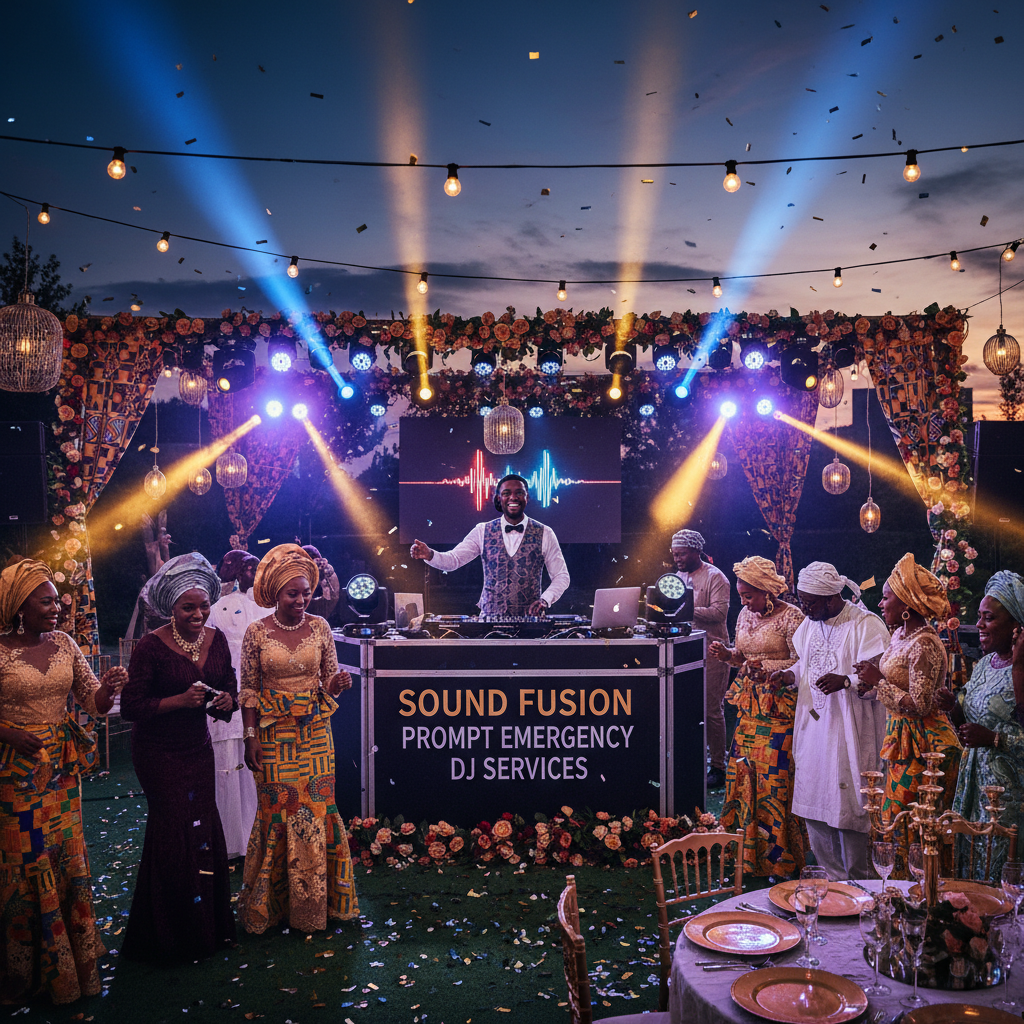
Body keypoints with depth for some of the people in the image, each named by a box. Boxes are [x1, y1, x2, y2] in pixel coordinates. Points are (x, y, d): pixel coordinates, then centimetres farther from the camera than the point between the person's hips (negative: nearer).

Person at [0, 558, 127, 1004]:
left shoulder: (64, 645, 3)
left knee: (68, 858, 10)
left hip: (63, 767, 4)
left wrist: (107, 688, -18)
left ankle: (73, 960, 24)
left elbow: (93, 701, 3)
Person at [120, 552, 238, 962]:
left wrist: (226, 700, -13)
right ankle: (171, 935, 14)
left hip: (198, 746, 5)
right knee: (174, 831, -4)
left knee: (204, 829, 6)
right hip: (159, 752, -5)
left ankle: (208, 924, 23)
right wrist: (180, 701, -25)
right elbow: (130, 707, -16)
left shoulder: (216, 639, 0)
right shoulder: (151, 647, -16)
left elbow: (229, 689, 9)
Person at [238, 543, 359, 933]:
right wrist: (250, 737, -5)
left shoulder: (319, 628, 0)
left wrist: (338, 683, -17)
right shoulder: (257, 632, -5)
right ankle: (274, 901, 19)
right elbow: (248, 689, -1)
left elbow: (329, 682, 6)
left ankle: (315, 902, 18)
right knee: (278, 812, 3)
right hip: (274, 733, -2)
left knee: (316, 810, 4)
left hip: (314, 731, 2)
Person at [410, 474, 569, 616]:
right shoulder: (483, 532, 7)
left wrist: (545, 600, -10)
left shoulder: (544, 534, 4)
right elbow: (453, 560, 2)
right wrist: (429, 555, -19)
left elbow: (561, 576, 7)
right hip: (489, 617, 1)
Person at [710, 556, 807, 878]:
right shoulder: (745, 615, 12)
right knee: (744, 772, 7)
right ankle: (745, 843, 18)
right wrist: (727, 654, 2)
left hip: (778, 708, -7)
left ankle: (778, 855, 6)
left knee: (775, 777, -6)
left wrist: (766, 667, -23)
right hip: (749, 705, 7)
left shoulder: (791, 616, -10)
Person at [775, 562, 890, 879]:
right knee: (813, 807, 10)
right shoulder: (809, 624, 11)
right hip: (812, 731, 7)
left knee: (849, 808, 0)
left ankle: (857, 884, 17)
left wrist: (846, 681, -31)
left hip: (849, 733, -7)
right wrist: (790, 675, 3)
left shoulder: (867, 625, -13)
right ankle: (832, 877, 25)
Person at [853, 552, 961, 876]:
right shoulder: (902, 634, 10)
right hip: (903, 740, 10)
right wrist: (872, 679, 2)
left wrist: (879, 680, -16)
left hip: (922, 746, -10)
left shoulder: (924, 644, -20)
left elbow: (919, 704, -23)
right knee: (895, 820, 15)